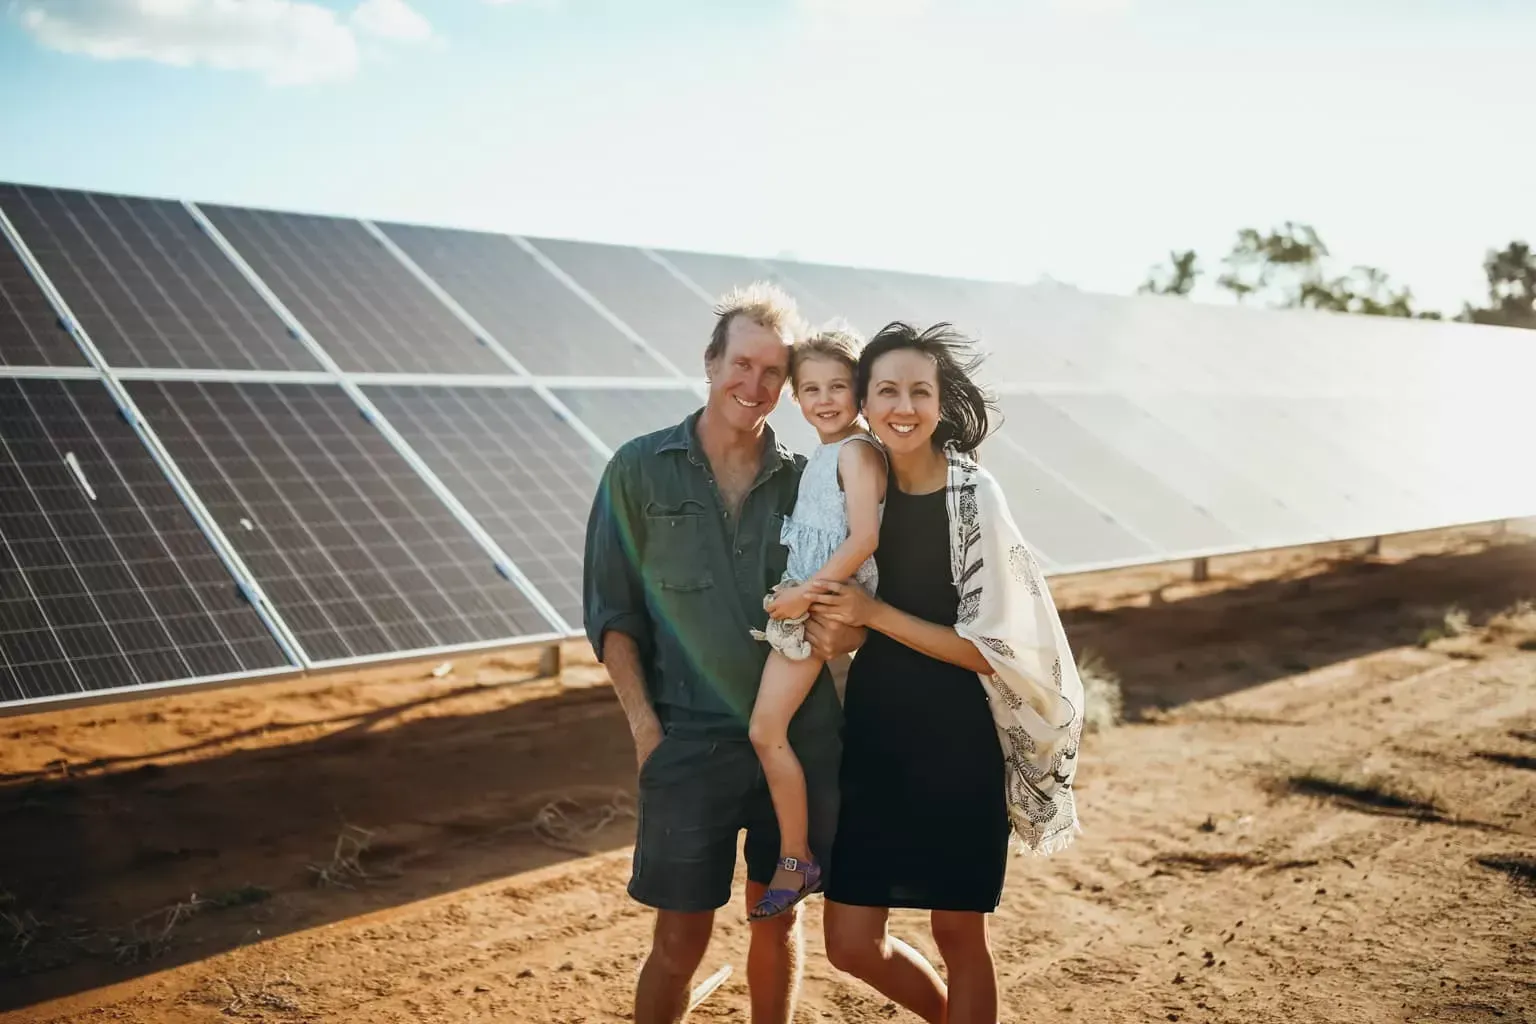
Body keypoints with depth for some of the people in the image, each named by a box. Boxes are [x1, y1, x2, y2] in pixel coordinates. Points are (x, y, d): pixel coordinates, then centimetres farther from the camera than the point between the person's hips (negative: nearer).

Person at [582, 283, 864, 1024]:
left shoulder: (805, 479, 5)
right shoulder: (641, 470, -1)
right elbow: (610, 612, 0)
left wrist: (847, 631, -12)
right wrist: (644, 723, -9)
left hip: (802, 737, 3)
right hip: (692, 742, -2)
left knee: (778, 916, 15)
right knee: (680, 939, 4)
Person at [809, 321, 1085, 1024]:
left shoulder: (973, 497, -12)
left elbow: (993, 648, -14)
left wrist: (874, 614, -17)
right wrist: (814, 609, 2)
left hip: (958, 743, -5)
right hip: (873, 734, 5)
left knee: (958, 934, 8)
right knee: (851, 944, 9)